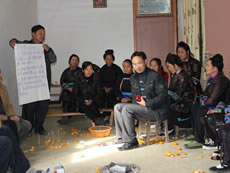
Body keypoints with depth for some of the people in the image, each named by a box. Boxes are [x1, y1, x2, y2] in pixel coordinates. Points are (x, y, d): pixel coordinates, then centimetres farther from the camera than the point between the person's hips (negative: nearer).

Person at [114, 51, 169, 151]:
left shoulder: (155, 76, -12)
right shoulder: (133, 78, 10)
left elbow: (163, 96, -15)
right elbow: (134, 96, 19)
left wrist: (146, 104, -19)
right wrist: (137, 102, -3)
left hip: (157, 110, -8)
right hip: (141, 106, 8)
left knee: (126, 108, -24)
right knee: (117, 107, -1)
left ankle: (131, 141, -18)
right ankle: (121, 136, 3)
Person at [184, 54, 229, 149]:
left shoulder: (220, 80, -23)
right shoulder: (212, 78, 9)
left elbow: (212, 100, -27)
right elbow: (207, 93, 23)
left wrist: (204, 102, -9)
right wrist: (203, 98, 3)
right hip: (212, 104, 11)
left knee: (201, 111, -27)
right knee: (194, 107, 5)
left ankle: (199, 141, -18)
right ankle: (196, 135, 7)